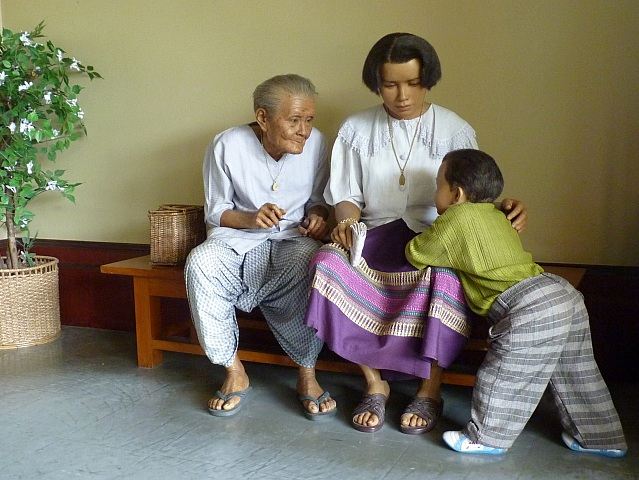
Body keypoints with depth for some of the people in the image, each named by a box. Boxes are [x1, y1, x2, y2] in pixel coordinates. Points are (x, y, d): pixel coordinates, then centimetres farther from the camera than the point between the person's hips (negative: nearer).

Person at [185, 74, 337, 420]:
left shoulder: (315, 143, -2)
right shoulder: (227, 145, -9)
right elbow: (215, 211, 0)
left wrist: (317, 216, -10)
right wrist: (251, 219, -20)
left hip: (292, 239, 1)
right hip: (237, 238, 0)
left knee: (312, 263, -36)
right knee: (200, 264, -33)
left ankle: (307, 374, -19)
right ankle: (234, 372, -17)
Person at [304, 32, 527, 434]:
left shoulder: (456, 130, 5)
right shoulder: (356, 130, 8)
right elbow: (347, 196, 11)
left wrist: (505, 208, -15)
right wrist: (347, 220, -13)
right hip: (377, 235, 2)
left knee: (447, 275, -38)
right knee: (328, 262, -31)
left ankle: (431, 389, -14)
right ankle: (375, 383, -15)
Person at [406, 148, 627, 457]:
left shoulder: (456, 218, -1)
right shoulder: (495, 215, 23)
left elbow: (415, 255, 10)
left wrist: (430, 236, 28)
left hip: (531, 307, -9)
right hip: (566, 294, 9)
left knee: (505, 376, 3)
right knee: (575, 371, 19)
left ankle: (486, 438, 15)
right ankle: (600, 438, 31)